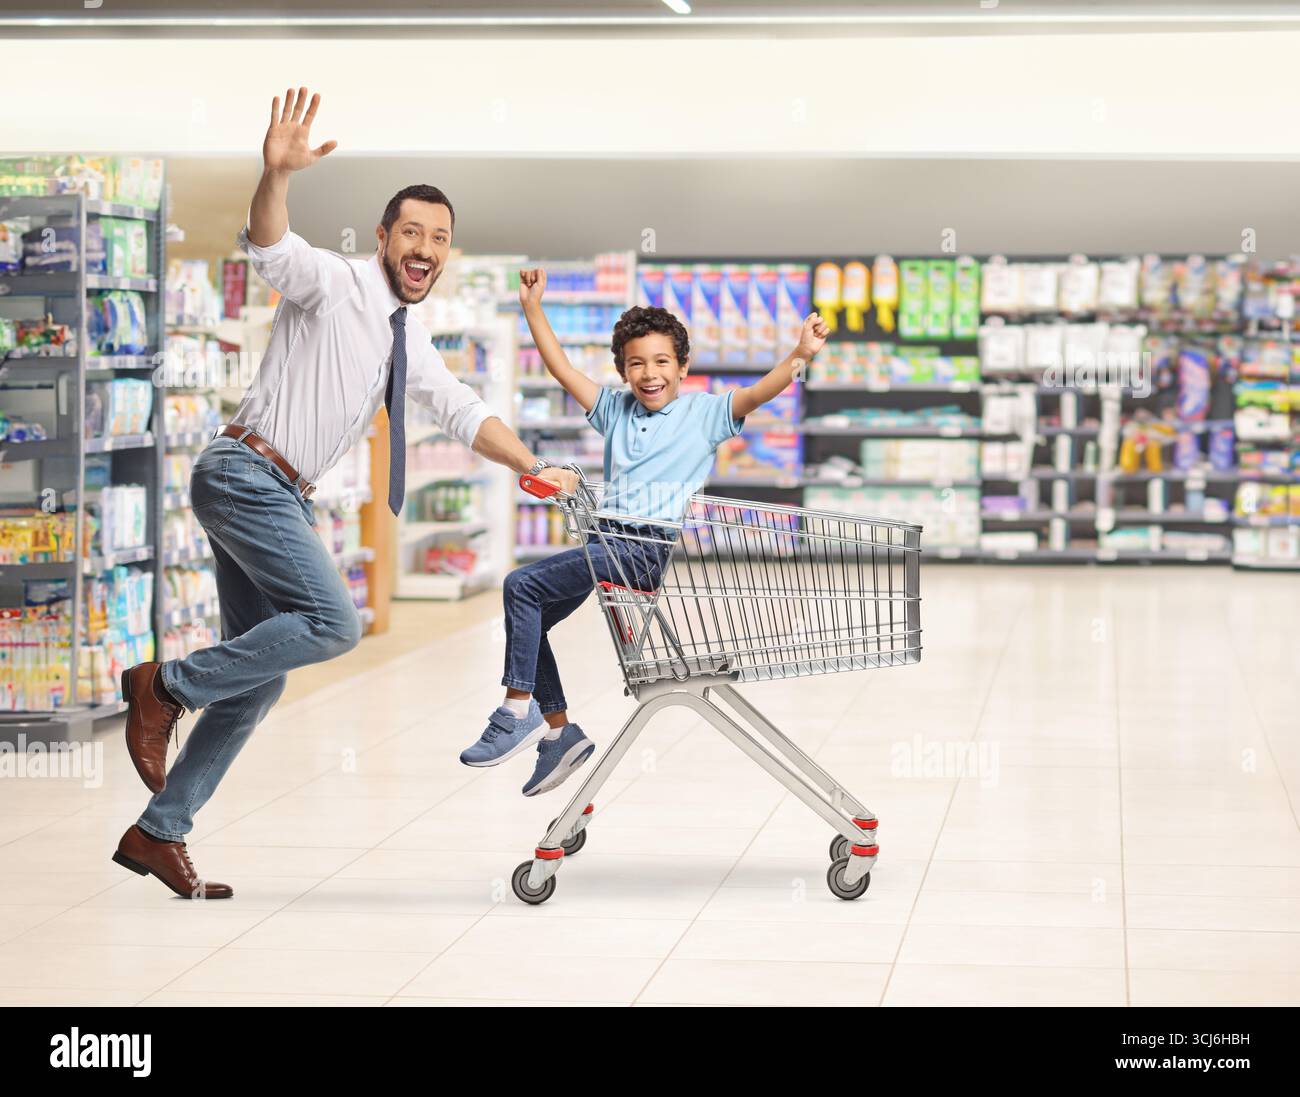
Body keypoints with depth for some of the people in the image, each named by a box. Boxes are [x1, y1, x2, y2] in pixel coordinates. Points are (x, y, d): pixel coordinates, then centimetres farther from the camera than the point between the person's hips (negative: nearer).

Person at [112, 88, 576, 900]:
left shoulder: (411, 342, 16)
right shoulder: (332, 284, -9)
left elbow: (462, 412, 24)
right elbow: (269, 247, -29)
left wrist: (535, 469, 13)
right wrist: (277, 175, -48)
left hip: (282, 498, 9)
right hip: (244, 474, -9)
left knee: (261, 677, 7)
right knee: (334, 623, -22)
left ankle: (160, 833, 13)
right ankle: (167, 686, -8)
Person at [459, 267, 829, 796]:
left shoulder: (705, 412, 2)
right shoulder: (616, 409, 18)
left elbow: (757, 393, -12)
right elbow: (563, 369, 20)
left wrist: (800, 355, -29)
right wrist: (533, 308, 14)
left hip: (652, 549, -8)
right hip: (608, 542, 8)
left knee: (523, 585, -19)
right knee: (528, 617, 9)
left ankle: (518, 712, -14)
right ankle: (560, 732, 17)